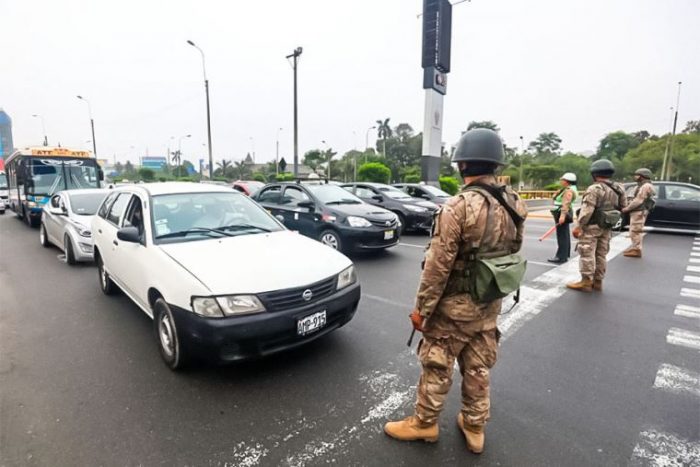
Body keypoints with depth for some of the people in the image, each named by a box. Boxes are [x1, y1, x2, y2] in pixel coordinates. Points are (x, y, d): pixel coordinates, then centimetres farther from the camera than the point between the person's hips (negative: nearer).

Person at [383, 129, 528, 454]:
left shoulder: (458, 207, -24)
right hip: (490, 304, 7)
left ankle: (424, 423, 31)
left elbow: (437, 265, -23)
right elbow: (513, 252, 10)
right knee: (478, 369, 20)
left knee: (436, 367, 12)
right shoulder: (514, 204, 0)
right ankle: (474, 428, 36)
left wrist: (421, 308, -13)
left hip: (455, 306, -7)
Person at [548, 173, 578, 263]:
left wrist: (562, 215, -36)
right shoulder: (566, 189, 17)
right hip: (561, 215, 11)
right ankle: (565, 255, 25)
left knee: (562, 236, -10)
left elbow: (566, 203, -27)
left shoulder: (569, 190, -15)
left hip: (562, 215, -11)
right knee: (564, 236, 16)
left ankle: (561, 257, -9)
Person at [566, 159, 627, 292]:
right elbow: (623, 206, 15)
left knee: (587, 254, -2)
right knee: (601, 254, 13)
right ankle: (598, 281, 21)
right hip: (607, 227, 8)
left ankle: (586, 282, 1)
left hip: (592, 226, -8)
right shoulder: (619, 189, 8)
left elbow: (587, 210, -22)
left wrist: (578, 226, -19)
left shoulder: (594, 189, -17)